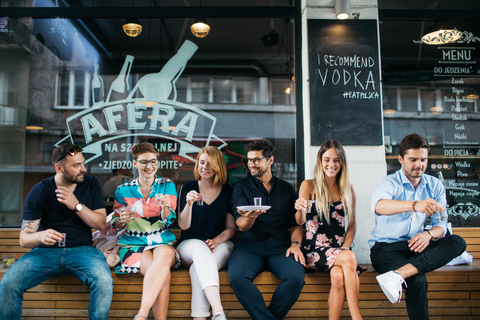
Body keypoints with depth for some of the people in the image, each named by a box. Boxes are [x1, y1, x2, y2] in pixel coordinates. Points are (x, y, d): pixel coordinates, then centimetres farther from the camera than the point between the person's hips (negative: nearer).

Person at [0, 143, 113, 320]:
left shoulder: (91, 184, 4)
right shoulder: (39, 191, -2)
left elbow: (101, 223, 0)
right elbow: (24, 239, -6)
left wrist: (76, 205, -15)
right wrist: (41, 236, -30)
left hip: (81, 250, 0)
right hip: (45, 251, 0)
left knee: (104, 281, -30)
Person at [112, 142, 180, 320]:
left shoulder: (167, 186, 9)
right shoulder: (123, 190, 8)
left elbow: (168, 221, 0)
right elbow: (115, 225, 14)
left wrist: (165, 207, -23)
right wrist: (121, 220, -10)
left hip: (163, 243, 1)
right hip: (133, 245, 0)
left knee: (164, 254, -37)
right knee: (163, 272, -33)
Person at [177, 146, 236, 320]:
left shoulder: (227, 191, 6)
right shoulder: (188, 188, 6)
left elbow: (231, 227, 6)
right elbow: (183, 225, -1)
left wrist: (216, 241, -14)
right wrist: (189, 204, -20)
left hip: (220, 245, 0)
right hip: (189, 245, 0)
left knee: (199, 267, -35)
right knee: (199, 247, -38)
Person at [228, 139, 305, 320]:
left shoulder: (286, 189, 18)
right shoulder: (241, 188, 12)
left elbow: (295, 224, 17)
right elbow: (241, 224, -1)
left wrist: (296, 243, -4)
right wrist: (249, 218, -25)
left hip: (280, 246, 1)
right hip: (249, 246, -1)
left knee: (296, 276, -30)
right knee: (237, 276, -33)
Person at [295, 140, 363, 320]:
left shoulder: (348, 190, 12)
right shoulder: (309, 186, 3)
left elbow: (352, 225, 13)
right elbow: (300, 221, -5)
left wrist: (344, 248, -4)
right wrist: (301, 209, -29)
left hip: (340, 249, 2)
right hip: (315, 249, -2)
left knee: (338, 276, -32)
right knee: (349, 258, -32)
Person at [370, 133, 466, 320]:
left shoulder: (435, 186, 8)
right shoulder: (390, 183, -9)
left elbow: (441, 225, 3)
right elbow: (378, 206, -34)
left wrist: (429, 234, -22)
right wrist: (415, 205, -51)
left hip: (416, 247, 6)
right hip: (386, 247, -5)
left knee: (457, 242, -22)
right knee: (417, 280, -33)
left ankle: (397, 275, -37)